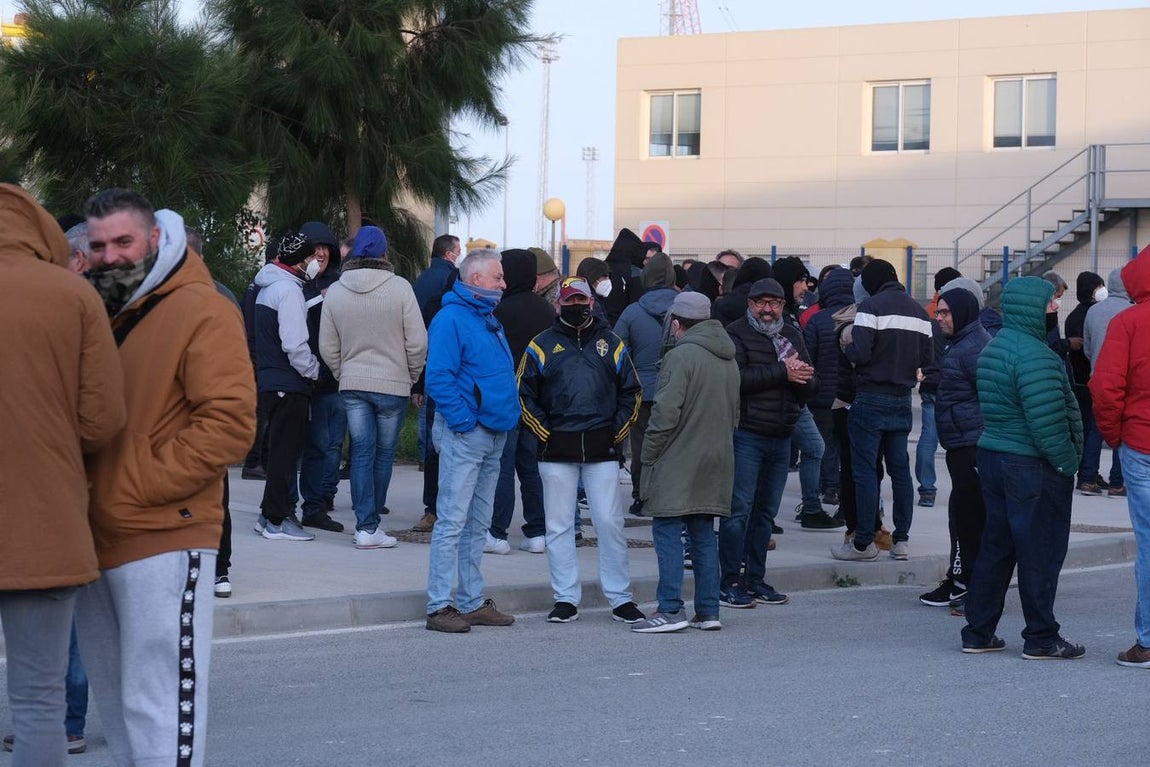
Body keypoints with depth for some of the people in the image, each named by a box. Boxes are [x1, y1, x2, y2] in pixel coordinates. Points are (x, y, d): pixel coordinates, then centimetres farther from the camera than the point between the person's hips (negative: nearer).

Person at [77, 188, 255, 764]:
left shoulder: (201, 312, -8)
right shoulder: (98, 311, 14)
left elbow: (229, 423, -16)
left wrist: (138, 487, -17)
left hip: (164, 539, -8)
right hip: (95, 538, 8)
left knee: (158, 707, -9)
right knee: (114, 702, 14)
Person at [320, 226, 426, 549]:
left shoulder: (335, 292, 0)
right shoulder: (400, 288, -11)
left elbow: (327, 347, 4)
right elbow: (417, 342, -9)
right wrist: (412, 375, 7)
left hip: (352, 385, 3)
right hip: (392, 384, -2)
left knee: (361, 453, 5)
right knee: (383, 454, 8)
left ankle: (366, 525, 0)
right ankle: (371, 524, 12)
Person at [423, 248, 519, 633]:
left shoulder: (488, 319, 17)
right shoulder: (451, 319, -13)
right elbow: (438, 378, -20)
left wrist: (506, 416, 14)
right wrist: (464, 421, -19)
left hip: (492, 436, 9)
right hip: (464, 437, -9)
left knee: (478, 524, 13)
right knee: (453, 521, -8)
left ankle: (472, 602, 20)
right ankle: (439, 607, -5)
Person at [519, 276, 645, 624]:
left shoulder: (611, 343, 10)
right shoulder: (542, 345, 6)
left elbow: (632, 392, 14)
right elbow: (525, 394, 7)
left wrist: (617, 432, 3)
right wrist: (545, 434, -2)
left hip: (602, 448, 0)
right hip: (557, 449, 0)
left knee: (610, 523, -1)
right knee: (559, 526, 2)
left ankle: (620, 598, 6)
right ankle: (566, 598, 10)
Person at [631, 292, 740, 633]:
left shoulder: (681, 356, -12)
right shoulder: (728, 359, 16)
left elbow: (665, 413, -17)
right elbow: (734, 414, 21)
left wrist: (649, 455, -8)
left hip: (678, 463, -8)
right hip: (716, 463, 8)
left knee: (667, 532, -5)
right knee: (703, 535, 11)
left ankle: (670, 609, -9)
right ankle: (708, 611, 11)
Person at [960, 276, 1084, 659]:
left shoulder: (994, 348, 12)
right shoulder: (1034, 355, -20)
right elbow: (1046, 420, -25)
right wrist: (1068, 462, -13)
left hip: (992, 455, 9)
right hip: (1032, 466, -9)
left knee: (996, 546, 15)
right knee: (1041, 551, 1)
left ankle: (978, 632, 18)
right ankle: (1041, 638, 8)